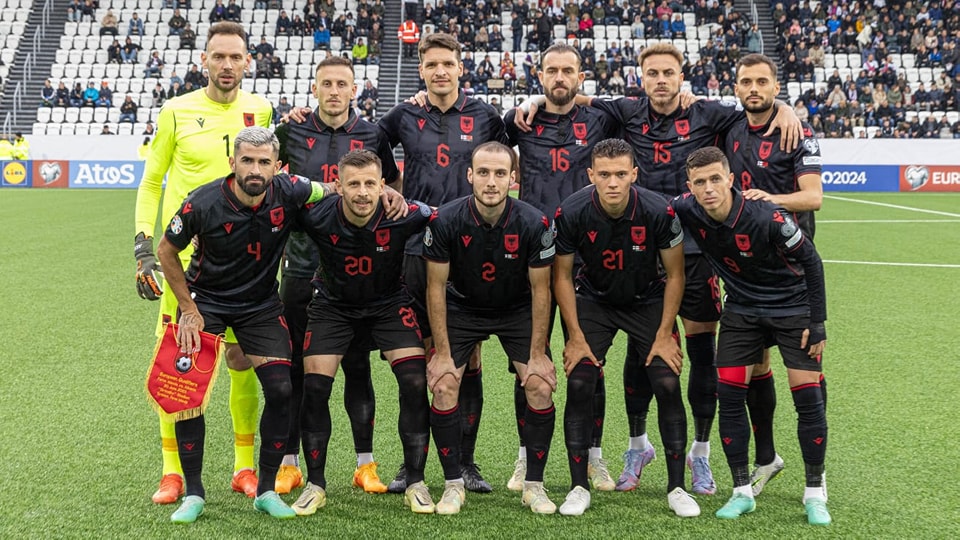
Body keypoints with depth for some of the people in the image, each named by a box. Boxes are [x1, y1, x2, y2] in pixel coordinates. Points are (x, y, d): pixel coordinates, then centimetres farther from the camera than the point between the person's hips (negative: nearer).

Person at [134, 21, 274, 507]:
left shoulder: (261, 112, 5)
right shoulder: (177, 112, 2)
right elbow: (151, 183, 7)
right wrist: (144, 245, -1)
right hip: (184, 254, -1)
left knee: (244, 362, 5)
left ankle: (245, 466, 19)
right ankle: (173, 470, 12)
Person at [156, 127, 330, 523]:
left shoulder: (288, 193, -18)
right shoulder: (202, 204, -23)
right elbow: (166, 251, -6)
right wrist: (188, 309, -7)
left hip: (261, 305, 2)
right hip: (205, 301, -1)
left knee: (282, 390, -9)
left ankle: (266, 491, 8)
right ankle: (193, 494, 6)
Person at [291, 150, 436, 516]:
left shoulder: (404, 215, -27)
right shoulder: (317, 217, -27)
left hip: (389, 304, 0)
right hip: (333, 305, 0)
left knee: (415, 383, -14)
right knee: (314, 388, -9)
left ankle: (415, 484, 1)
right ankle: (315, 484, 10)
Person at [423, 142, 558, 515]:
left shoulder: (534, 223, -23)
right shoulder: (445, 220, -23)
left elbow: (540, 289, -13)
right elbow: (436, 287, -13)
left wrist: (538, 355, -13)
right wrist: (442, 353, -14)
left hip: (517, 310, 0)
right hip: (462, 308, 0)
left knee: (541, 387, -14)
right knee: (443, 387, -14)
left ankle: (534, 484, 4)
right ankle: (453, 484, 2)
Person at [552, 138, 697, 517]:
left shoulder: (659, 212, -25)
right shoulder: (571, 213, -23)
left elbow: (674, 275, -10)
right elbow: (562, 276, -9)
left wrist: (665, 334, -11)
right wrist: (575, 337, -11)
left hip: (648, 300, 0)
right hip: (592, 300, 0)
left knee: (668, 386, -9)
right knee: (579, 386, -11)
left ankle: (676, 487, 5)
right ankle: (579, 487, 3)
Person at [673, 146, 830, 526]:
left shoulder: (768, 218, -29)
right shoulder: (688, 213, -17)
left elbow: (811, 261, -16)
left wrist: (817, 322, -14)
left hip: (793, 307, -4)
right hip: (742, 309, 4)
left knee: (808, 398, -7)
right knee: (729, 395, -4)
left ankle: (815, 494, 9)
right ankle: (742, 492, 9)